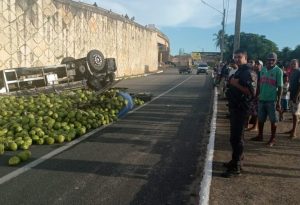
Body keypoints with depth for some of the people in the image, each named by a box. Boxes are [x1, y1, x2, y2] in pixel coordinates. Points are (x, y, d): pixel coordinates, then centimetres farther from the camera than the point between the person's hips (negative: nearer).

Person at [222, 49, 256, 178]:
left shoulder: (248, 72, -14)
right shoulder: (238, 71, 16)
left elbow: (252, 92, -25)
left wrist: (236, 84, -23)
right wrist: (231, 83, 10)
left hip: (241, 109, -10)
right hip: (234, 107, 10)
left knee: (236, 138, -6)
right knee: (235, 136, 18)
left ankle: (236, 168, 1)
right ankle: (237, 160, 32)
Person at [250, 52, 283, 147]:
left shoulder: (278, 71, -7)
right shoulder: (263, 69, 9)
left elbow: (280, 87, -9)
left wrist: (279, 101, -12)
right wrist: (257, 95, 12)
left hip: (272, 99, -5)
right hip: (262, 98, 5)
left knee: (273, 120, 4)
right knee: (260, 119, 13)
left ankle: (272, 139, 15)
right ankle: (260, 136, 28)